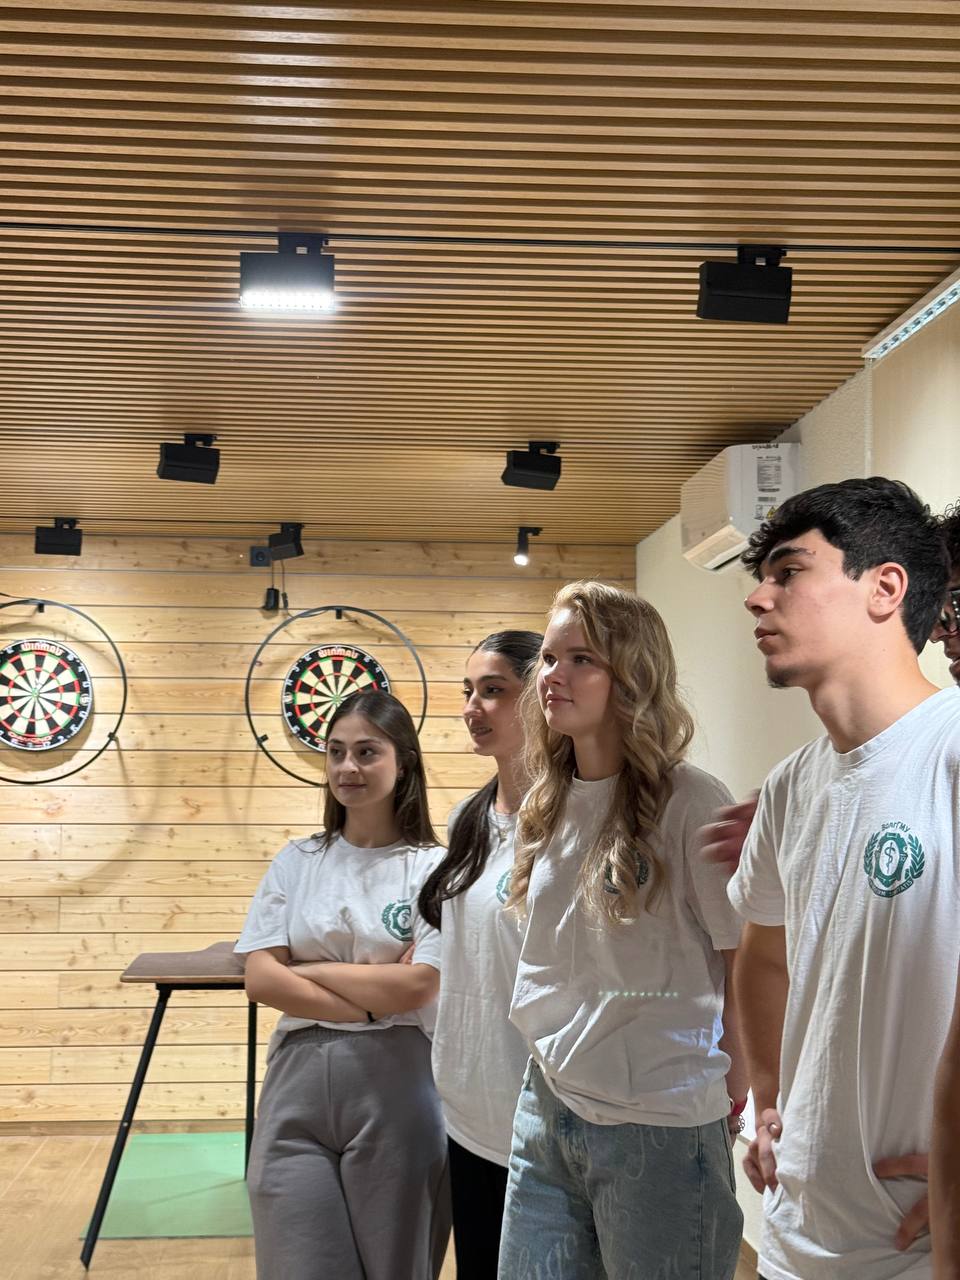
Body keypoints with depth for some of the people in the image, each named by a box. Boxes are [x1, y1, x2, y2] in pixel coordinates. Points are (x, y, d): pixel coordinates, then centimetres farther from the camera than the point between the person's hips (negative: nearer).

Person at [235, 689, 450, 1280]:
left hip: (395, 1088, -2)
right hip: (298, 1084, 3)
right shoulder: (296, 862, 7)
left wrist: (309, 969, -3)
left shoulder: (433, 868, -4)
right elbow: (262, 979, -1)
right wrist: (369, 1006, -10)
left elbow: (414, 988, -12)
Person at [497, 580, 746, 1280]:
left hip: (658, 1124, -6)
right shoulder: (547, 804, 7)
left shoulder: (690, 802, -14)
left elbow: (749, 960, -9)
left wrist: (735, 1085, -2)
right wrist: (557, 1050, 12)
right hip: (547, 1106, 6)